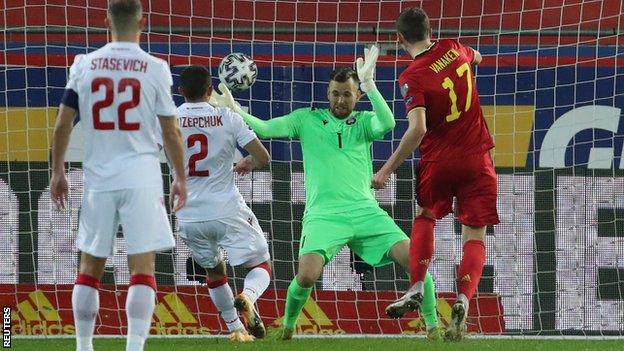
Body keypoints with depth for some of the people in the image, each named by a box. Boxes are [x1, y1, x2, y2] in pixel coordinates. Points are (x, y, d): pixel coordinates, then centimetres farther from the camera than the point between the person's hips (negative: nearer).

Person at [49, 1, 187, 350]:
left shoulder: (84, 65, 2)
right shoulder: (155, 68, -4)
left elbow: (63, 124, 4)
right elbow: (171, 131, 1)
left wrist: (58, 171, 16)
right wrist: (181, 178, 13)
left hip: (99, 178, 2)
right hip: (142, 178, -2)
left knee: (90, 267, 13)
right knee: (143, 269, -3)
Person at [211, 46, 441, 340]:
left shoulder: (363, 122, 12)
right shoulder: (307, 119, 11)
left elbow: (386, 124, -11)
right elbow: (265, 129, 2)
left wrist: (369, 84, -22)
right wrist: (233, 110, -14)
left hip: (365, 211, 1)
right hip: (323, 215, -1)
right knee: (307, 275, -24)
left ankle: (433, 326, 2)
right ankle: (288, 326, 6)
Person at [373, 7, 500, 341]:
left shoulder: (412, 77, -13)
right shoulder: (453, 49, 1)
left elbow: (417, 129, -22)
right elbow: (476, 57, 26)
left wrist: (387, 169, -18)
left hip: (439, 161, -2)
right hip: (477, 158, 2)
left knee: (425, 216, 24)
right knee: (475, 236, 3)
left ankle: (417, 288, 10)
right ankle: (463, 300, -18)